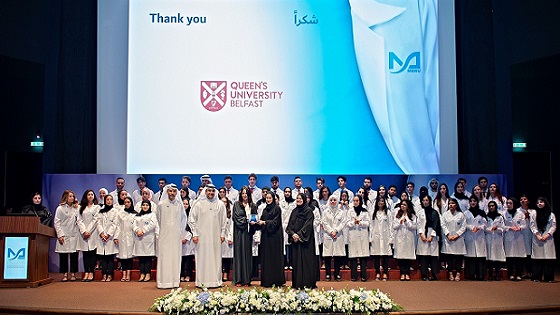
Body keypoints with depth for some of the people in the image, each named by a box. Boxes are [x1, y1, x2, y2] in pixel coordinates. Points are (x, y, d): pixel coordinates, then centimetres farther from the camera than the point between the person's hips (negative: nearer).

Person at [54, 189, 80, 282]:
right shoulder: (60, 208, 4)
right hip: (64, 235, -2)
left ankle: (73, 274, 5)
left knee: (74, 254, -1)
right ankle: (65, 274, 6)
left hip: (74, 235, 2)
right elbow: (57, 222, -1)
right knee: (63, 255, -1)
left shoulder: (76, 208, 13)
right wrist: (60, 235, -8)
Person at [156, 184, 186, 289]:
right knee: (164, 257, -2)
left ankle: (175, 281, 7)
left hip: (176, 235, 1)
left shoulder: (180, 204, 2)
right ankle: (164, 281, 2)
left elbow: (184, 218, 12)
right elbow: (158, 218, 14)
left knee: (176, 257, 2)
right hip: (164, 235, -1)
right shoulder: (161, 204, 0)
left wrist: (182, 232, 10)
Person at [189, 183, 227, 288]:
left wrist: (222, 234, 5)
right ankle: (202, 282, 7)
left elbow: (223, 221, 9)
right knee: (202, 259, 0)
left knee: (216, 259, 3)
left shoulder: (220, 204, 5)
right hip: (202, 236, -1)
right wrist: (195, 234, -1)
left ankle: (216, 281, 11)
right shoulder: (199, 204, 2)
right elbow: (192, 220, 4)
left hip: (216, 237, 1)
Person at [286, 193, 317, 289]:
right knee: (296, 261, 5)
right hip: (295, 239, 6)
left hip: (305, 239, -5)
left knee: (306, 260, -5)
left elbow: (308, 224, -12)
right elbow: (290, 224, 10)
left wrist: (299, 235, -17)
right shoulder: (294, 211, 15)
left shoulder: (308, 210, -3)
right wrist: (292, 234, -9)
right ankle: (297, 283, 10)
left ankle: (307, 283, -1)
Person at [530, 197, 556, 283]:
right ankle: (536, 277, 0)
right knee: (537, 258, -2)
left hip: (548, 239, 0)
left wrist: (547, 235, -10)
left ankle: (549, 277, 1)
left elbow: (553, 226, 2)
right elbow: (532, 226, 4)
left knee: (549, 258, -3)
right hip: (537, 239, 0)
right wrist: (537, 235, -9)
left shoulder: (551, 215, 7)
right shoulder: (534, 215, 9)